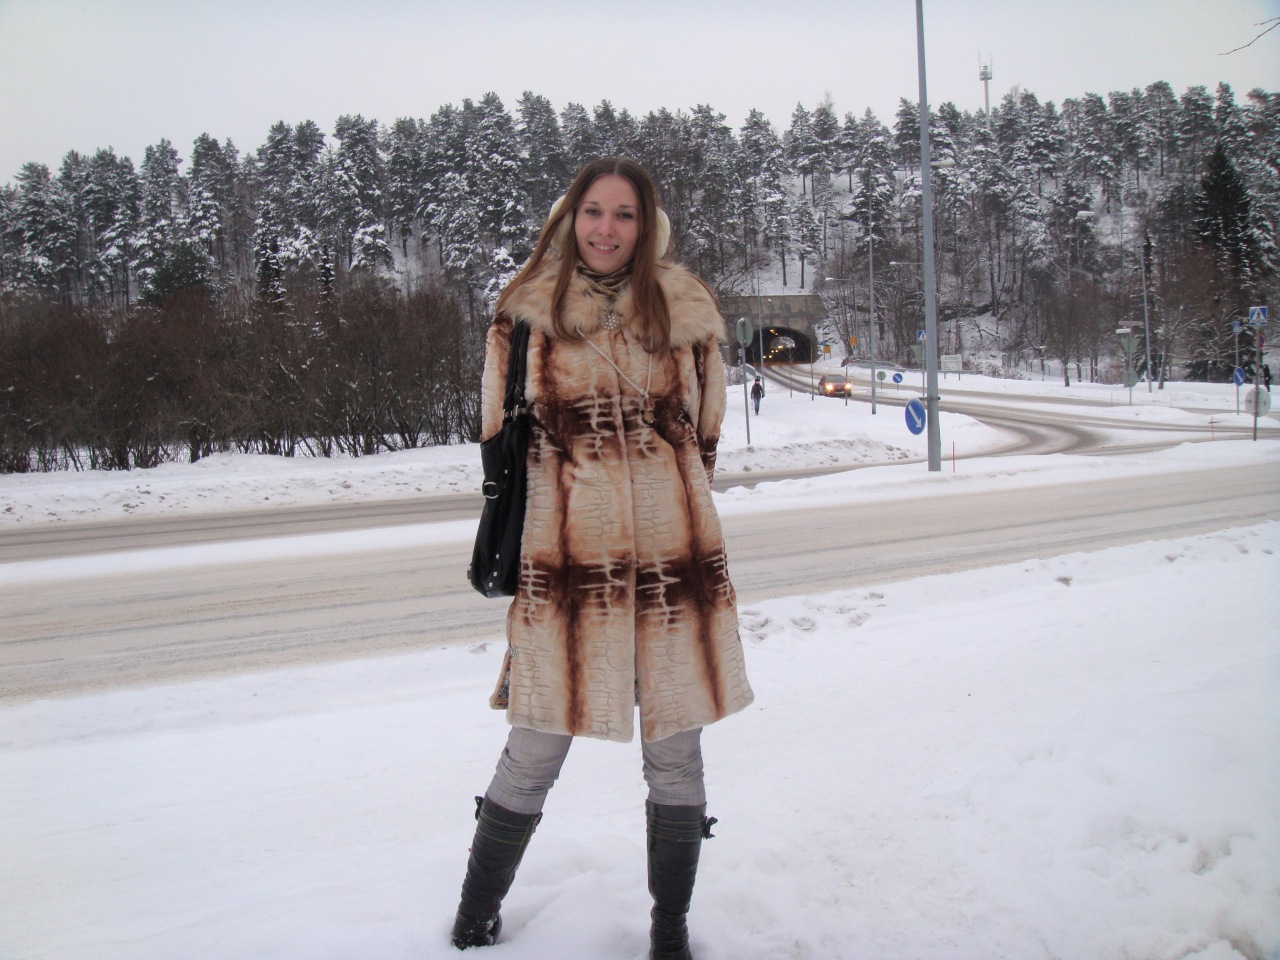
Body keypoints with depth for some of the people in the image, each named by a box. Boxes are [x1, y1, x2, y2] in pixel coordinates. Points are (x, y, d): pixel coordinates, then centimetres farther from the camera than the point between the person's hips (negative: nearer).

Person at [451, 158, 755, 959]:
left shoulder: (685, 308, 6)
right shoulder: (528, 312, 3)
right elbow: (502, 438, 7)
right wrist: (506, 548, 4)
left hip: (673, 558, 2)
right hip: (566, 562, -1)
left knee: (674, 752, 8)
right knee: (535, 753, 3)